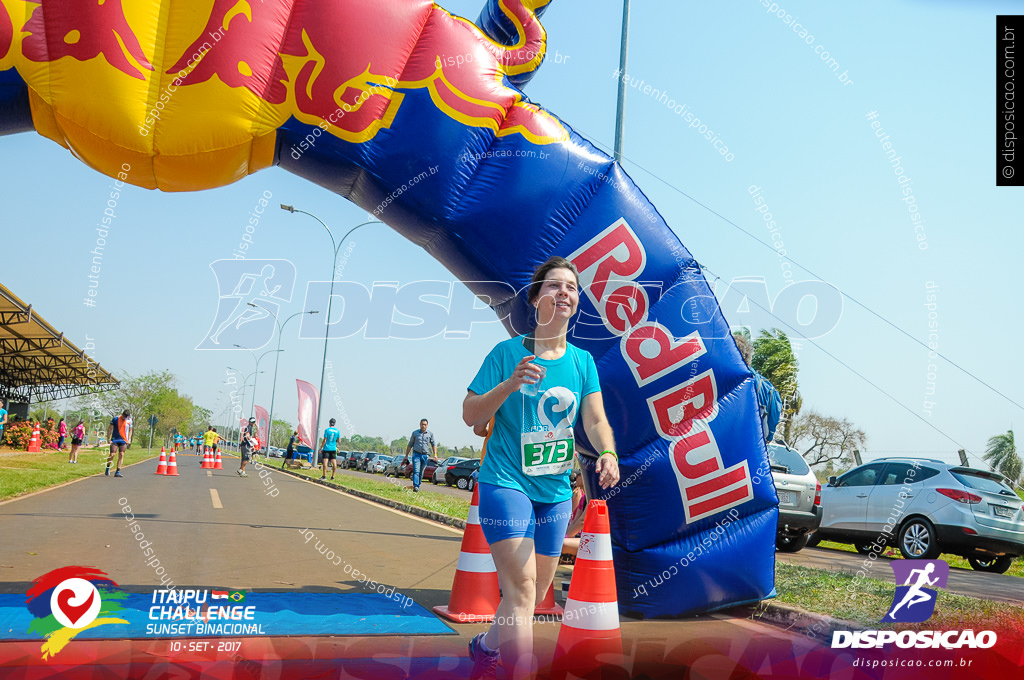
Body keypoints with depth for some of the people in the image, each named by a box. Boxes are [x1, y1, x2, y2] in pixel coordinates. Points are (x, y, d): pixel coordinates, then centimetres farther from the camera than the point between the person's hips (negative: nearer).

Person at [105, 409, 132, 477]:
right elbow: (109, 428, -1)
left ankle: (117, 472, -2)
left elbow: (130, 430, 17)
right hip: (115, 440, -3)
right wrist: (108, 439, -5)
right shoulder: (116, 419, -5)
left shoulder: (129, 421, 5)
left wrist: (129, 439, 7)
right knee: (112, 454, -9)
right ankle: (107, 468, 16)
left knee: (121, 455, -6)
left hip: (124, 441, 3)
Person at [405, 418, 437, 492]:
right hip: (416, 454, -2)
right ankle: (415, 486, -24)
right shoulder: (415, 433, 6)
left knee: (421, 472, 6)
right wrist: (406, 455, 10)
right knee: (416, 471, -15)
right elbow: (410, 445, 11)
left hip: (425, 455, 2)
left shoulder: (430, 434, 8)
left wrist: (435, 454, 1)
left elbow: (433, 444, 13)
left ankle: (418, 486, 16)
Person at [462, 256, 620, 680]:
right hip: (506, 482, -5)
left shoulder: (583, 360, 6)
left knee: (535, 594, 16)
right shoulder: (508, 352, -6)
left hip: (556, 490, 5)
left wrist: (607, 454, -23)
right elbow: (470, 415, -6)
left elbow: (596, 421, -2)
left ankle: (487, 646, 40)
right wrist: (510, 384, -22)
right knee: (521, 588, -17)